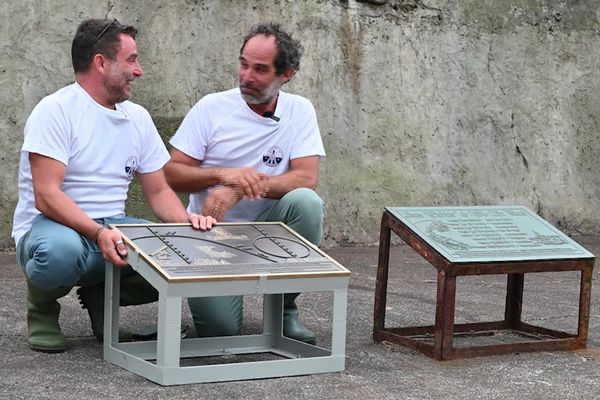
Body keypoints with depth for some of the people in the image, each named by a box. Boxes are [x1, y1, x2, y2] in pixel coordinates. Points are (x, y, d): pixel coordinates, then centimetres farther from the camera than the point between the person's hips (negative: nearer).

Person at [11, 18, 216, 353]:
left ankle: (101, 295, 8)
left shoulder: (138, 117, 11)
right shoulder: (56, 111, -11)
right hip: (52, 226, -5)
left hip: (113, 227, 6)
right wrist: (99, 234, -34)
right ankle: (42, 308, -3)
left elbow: (159, 191, 12)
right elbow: (46, 196, -20)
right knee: (61, 250, -42)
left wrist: (187, 220, -10)